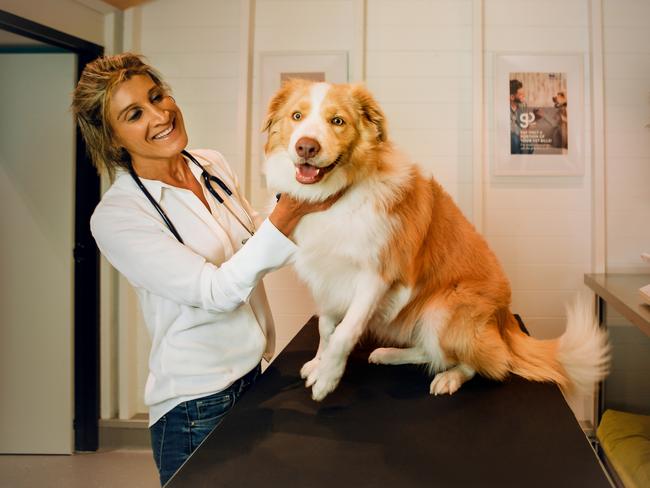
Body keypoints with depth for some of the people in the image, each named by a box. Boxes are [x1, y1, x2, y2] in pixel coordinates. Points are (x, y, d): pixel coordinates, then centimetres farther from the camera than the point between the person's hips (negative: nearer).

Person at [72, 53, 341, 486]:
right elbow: (217, 291, -24)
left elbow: (258, 247, 11)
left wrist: (297, 201, -7)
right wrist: (289, 213, -31)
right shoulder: (116, 217, -18)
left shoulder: (213, 165, 1)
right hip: (196, 407, -6)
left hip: (255, 373, 6)